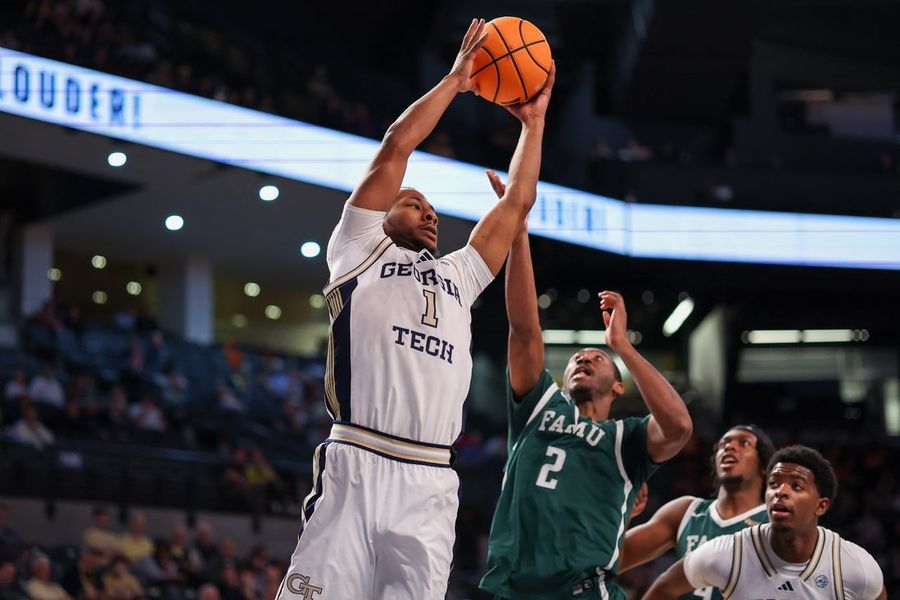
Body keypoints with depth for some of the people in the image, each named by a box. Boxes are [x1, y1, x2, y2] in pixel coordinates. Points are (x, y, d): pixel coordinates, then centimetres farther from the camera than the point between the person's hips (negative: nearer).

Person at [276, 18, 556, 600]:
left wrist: (534, 121, 33)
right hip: (355, 470, -5)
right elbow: (394, 151, 12)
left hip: (431, 488, 5)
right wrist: (456, 79, 19)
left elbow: (516, 205, 30)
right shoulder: (359, 254, 17)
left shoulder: (458, 276, 30)